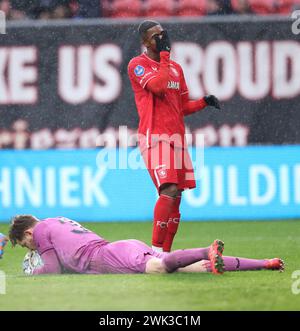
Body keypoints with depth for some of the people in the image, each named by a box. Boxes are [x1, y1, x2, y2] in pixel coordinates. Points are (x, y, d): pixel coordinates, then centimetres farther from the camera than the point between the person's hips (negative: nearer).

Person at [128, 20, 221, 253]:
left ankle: (165, 254, 9)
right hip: (154, 137, -8)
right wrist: (164, 55, -11)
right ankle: (156, 250, -19)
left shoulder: (176, 68, 21)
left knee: (176, 196, 5)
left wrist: (204, 102, 5)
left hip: (177, 137, 8)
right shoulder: (138, 65, -2)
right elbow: (158, 87, -19)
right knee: (169, 192, -22)